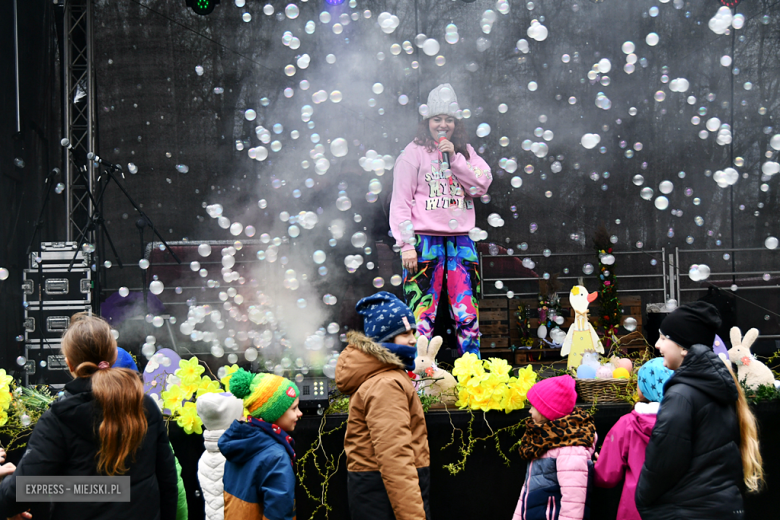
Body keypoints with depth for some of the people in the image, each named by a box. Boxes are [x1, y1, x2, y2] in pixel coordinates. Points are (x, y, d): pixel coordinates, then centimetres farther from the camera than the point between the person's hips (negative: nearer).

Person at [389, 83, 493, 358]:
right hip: (425, 240, -4)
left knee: (468, 313, 3)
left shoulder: (465, 152, 16)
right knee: (422, 313, -8)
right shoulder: (414, 153, 1)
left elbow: (482, 185, 2)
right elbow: (401, 200, -3)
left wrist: (454, 158, -7)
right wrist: (406, 245, -10)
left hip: (460, 240, 4)